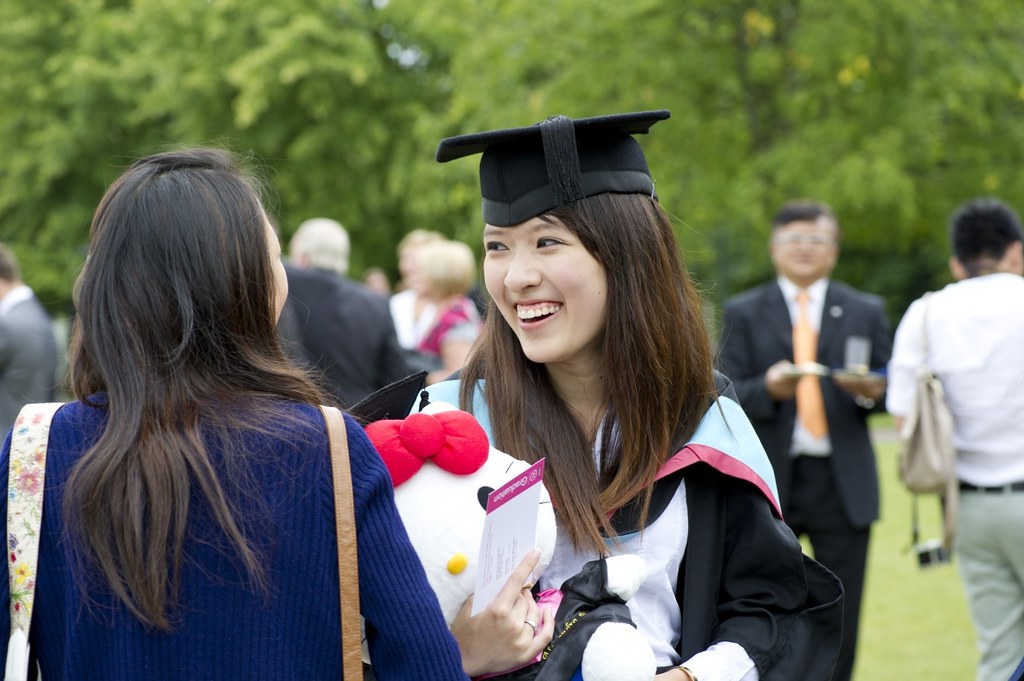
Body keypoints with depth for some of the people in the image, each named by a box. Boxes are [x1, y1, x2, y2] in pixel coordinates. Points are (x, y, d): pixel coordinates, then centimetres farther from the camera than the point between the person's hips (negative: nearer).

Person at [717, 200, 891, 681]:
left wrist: (869, 391, -13)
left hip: (842, 483, 1)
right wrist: (769, 388, -21)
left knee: (840, 621, 3)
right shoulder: (743, 313, 8)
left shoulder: (866, 312, 12)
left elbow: (887, 391, 10)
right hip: (768, 480, -1)